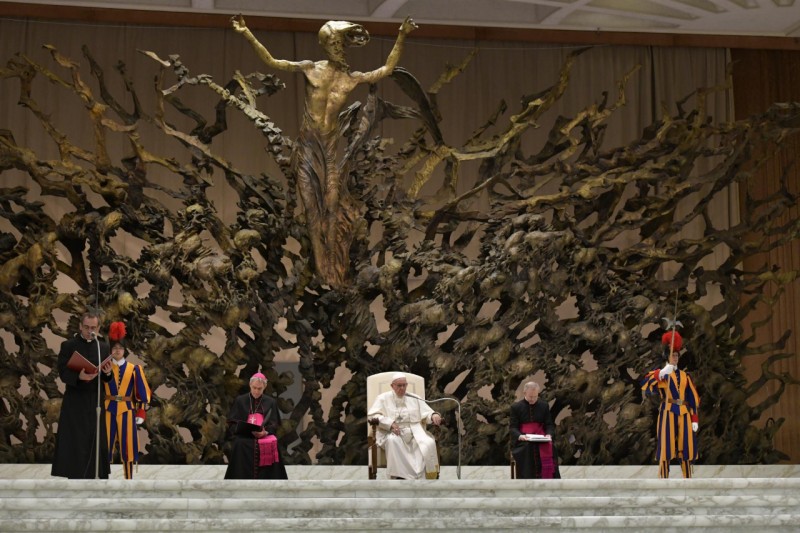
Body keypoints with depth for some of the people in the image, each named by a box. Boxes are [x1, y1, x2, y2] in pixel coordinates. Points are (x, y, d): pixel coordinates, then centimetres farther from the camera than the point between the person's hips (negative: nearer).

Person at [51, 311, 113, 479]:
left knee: (95, 444, 0)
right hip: (75, 403, -3)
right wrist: (79, 376, -25)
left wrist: (107, 373, -13)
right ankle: (75, 478, -6)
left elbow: (107, 377, 10)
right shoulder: (68, 345, 0)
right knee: (74, 444, -6)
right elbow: (63, 373, -7)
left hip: (95, 402, 3)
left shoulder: (104, 347, 11)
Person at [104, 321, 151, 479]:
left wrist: (140, 416, 0)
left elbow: (142, 394, 4)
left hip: (127, 412, 0)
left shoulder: (134, 369, 3)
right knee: (105, 447, 1)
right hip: (108, 411, 0)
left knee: (127, 447, 2)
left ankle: (129, 481, 8)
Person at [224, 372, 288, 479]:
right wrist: (242, 428, -16)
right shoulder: (239, 401, 11)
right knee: (240, 445, -35)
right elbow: (232, 423, 7)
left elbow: (274, 424, 5)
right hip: (244, 438, -1)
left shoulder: (271, 403, 13)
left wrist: (265, 432, -18)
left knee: (272, 445, -33)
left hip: (265, 437, 1)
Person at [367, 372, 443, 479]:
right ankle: (399, 476, -39)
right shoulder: (383, 398, 12)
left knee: (429, 443, -28)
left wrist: (434, 415, -13)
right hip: (391, 433, -2)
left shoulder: (414, 398, 20)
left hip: (414, 432, 2)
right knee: (392, 441, -38)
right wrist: (390, 423, -15)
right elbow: (371, 415, 1)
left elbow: (426, 413, 14)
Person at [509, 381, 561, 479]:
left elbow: (550, 424, 11)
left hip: (540, 439, 2)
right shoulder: (515, 407, 7)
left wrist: (549, 434, -12)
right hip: (522, 441, -2)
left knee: (549, 448, -30)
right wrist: (520, 436, -20)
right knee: (527, 448, -35)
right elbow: (512, 427, 2)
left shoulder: (544, 406, 13)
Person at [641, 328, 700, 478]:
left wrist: (694, 419, 6)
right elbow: (646, 386, -16)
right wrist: (661, 373, -31)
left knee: (686, 449, 4)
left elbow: (693, 398, 14)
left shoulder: (684, 376, 17)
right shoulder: (659, 373, 5)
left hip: (684, 414, 4)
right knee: (665, 449, -6)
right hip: (668, 413, -4)